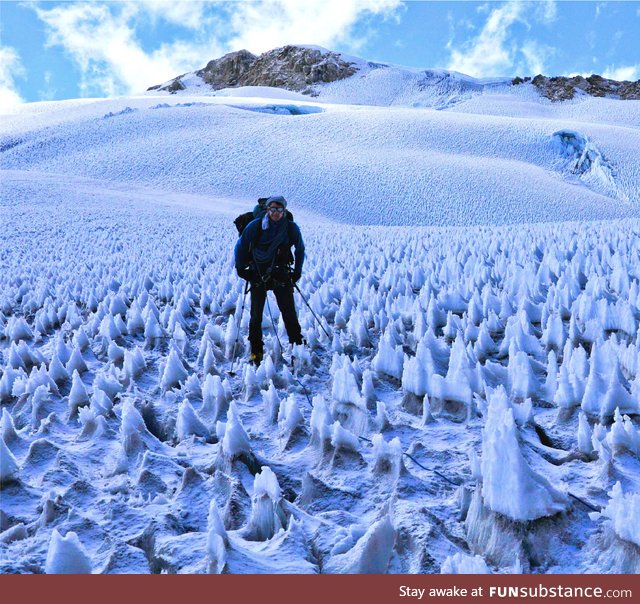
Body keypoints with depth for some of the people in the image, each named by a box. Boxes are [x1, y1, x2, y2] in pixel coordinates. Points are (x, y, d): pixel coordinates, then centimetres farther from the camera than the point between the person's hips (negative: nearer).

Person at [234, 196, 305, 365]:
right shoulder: (255, 226, -6)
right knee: (256, 315, 1)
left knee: (289, 312, -3)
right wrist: (241, 268, 3)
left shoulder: (291, 228, -2)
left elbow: (300, 249, 14)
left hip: (281, 276, 0)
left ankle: (297, 345, 11)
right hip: (258, 275, 0)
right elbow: (240, 246, 7)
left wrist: (297, 272, 11)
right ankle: (256, 352, 11)